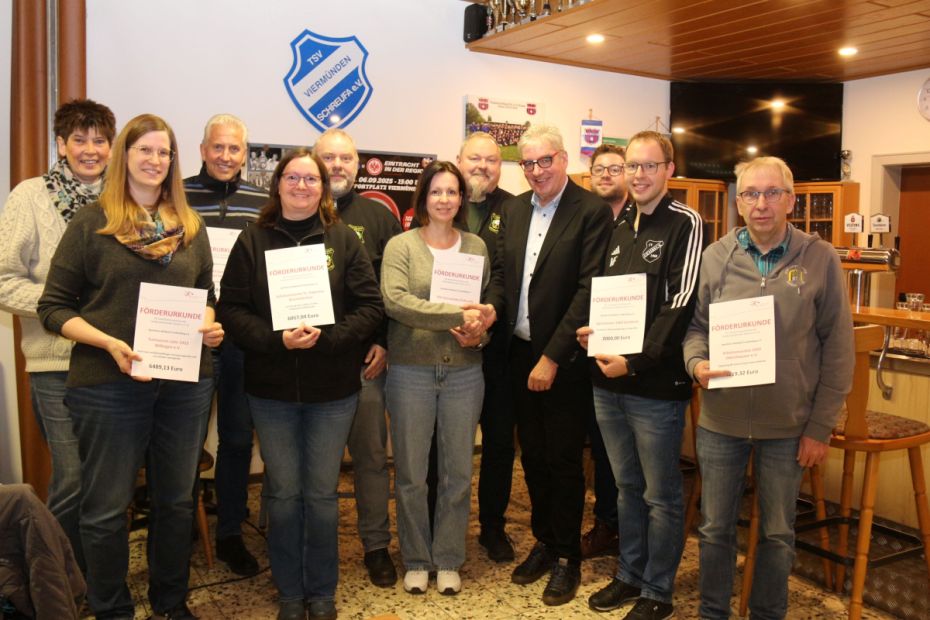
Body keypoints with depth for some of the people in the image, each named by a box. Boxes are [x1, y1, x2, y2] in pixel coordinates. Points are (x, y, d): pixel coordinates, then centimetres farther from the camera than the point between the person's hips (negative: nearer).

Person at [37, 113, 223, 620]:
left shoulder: (189, 226, 11)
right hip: (109, 384, -4)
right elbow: (53, 307, -3)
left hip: (186, 383, 4)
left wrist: (209, 326, -3)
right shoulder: (91, 222, -1)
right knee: (107, 507, 7)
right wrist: (109, 343, -17)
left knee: (177, 500, 14)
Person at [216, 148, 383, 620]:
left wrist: (326, 337, -18)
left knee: (322, 494, 8)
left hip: (333, 390, 0)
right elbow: (232, 310, -3)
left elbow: (370, 307, -3)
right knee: (283, 495, 9)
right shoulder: (253, 241, 2)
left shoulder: (343, 240, 1)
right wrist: (276, 339, -18)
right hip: (271, 390, 1)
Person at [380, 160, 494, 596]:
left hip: (464, 372, 3)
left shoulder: (476, 246, 7)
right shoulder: (401, 246, -3)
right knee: (410, 473, 8)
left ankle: (448, 559, 28)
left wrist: (479, 332, -11)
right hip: (411, 372, -2)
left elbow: (488, 303, 11)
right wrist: (458, 316, -22)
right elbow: (395, 301, -17)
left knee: (458, 473, 11)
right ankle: (416, 559, 27)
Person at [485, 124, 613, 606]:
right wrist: (491, 308, -11)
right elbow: (501, 272, 11)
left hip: (564, 360, -5)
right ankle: (544, 541, 34)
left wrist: (552, 357, -17)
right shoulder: (512, 209, 9)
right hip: (519, 352, 6)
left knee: (564, 460, 6)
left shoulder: (592, 211, -11)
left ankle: (567, 557, 24)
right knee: (532, 456, 16)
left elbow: (588, 290, -16)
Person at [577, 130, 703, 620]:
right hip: (607, 382, 7)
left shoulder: (685, 224, -8)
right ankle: (629, 575, 34)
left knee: (660, 495, 7)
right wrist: (588, 330, 2)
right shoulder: (618, 224, 13)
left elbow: (680, 306, -15)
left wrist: (634, 361, -20)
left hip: (656, 384, -6)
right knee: (627, 486, 19)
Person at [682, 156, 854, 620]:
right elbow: (695, 324, 7)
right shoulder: (715, 258, -1)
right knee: (715, 528, 14)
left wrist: (820, 425, -5)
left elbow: (838, 349, -3)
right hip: (720, 419, 1)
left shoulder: (820, 259, -5)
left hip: (788, 426, -1)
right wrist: (697, 362, -16)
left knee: (778, 534, 14)